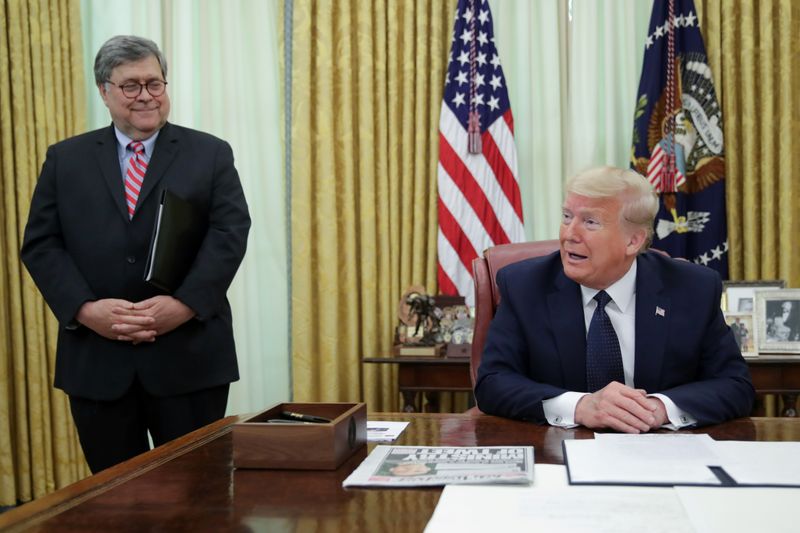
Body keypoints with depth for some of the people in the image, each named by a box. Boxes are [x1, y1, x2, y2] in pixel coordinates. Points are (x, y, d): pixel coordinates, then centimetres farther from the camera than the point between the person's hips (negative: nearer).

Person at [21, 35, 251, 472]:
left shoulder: (210, 154, 6)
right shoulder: (65, 159, 10)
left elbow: (230, 232, -5)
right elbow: (40, 244, 4)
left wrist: (184, 304, -18)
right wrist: (85, 309, -12)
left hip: (188, 354, -1)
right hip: (96, 357, 2)